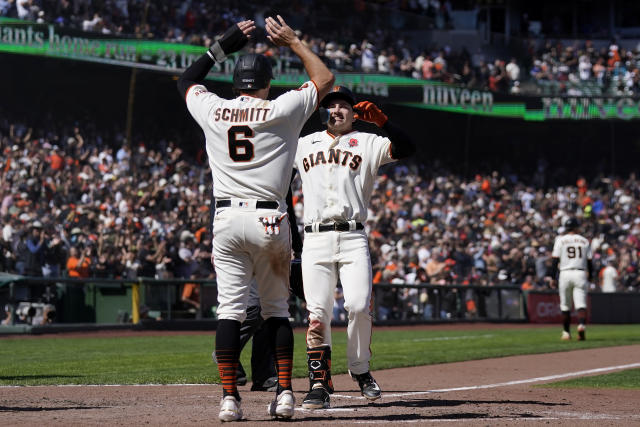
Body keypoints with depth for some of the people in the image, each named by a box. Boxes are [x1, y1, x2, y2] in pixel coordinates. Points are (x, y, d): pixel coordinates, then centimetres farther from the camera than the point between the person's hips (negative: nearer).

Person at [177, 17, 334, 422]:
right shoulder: (281, 110, -2)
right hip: (270, 221, -1)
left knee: (230, 309, -2)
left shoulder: (213, 111, 5)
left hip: (227, 220, 1)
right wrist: (293, 42, 17)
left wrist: (224, 45, 28)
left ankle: (230, 398, -8)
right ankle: (284, 392, 4)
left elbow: (186, 80, 27)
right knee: (277, 309, 10)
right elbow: (325, 78, 12)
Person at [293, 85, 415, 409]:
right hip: (315, 239, 2)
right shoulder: (304, 145, 20)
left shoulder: (367, 143, 10)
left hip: (353, 239, -2)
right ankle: (319, 384, -3)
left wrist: (381, 121, -16)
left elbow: (406, 148, -5)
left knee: (359, 307, -13)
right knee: (317, 313, -8)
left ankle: (360, 370, 10)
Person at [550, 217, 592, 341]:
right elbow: (589, 261, 8)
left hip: (565, 274, 0)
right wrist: (590, 277, 18)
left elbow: (555, 259, -3)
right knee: (581, 303, -5)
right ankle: (581, 324, -31)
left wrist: (552, 276, -1)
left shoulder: (560, 240, 3)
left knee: (565, 306, 10)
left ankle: (566, 332, 13)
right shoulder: (584, 241, 8)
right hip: (581, 274, 0)